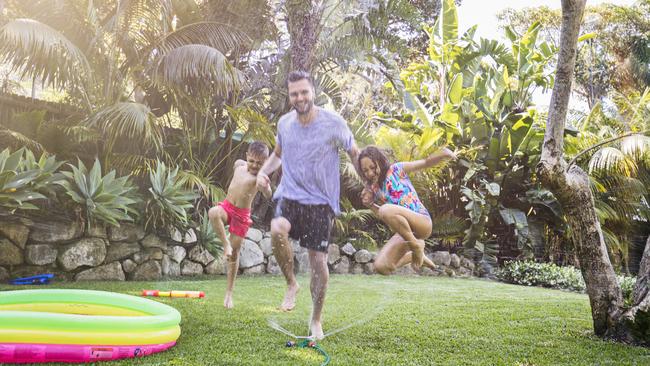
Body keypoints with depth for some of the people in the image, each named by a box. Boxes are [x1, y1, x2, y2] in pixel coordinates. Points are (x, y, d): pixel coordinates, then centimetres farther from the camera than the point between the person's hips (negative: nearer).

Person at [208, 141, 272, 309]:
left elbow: (268, 195, -34)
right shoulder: (239, 164, -1)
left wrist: (264, 185, -57)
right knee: (213, 213, -35)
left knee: (235, 252, 3)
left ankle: (229, 292, 16)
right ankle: (226, 245, -18)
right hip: (227, 206, 3)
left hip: (242, 214, -3)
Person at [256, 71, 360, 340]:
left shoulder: (334, 124, -8)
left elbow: (355, 154, 5)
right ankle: (291, 283, -3)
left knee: (318, 261, -1)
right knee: (277, 229, -31)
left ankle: (316, 320, 23)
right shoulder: (284, 123, 4)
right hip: (289, 195, 2)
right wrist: (263, 171, 3)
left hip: (321, 201, -2)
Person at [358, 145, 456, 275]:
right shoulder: (373, 188, 11)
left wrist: (443, 155, -24)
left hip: (422, 222, -7)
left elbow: (426, 163, -5)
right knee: (381, 267, -9)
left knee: (386, 210, -34)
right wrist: (370, 204, 3)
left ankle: (416, 245, -12)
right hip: (404, 231, 7)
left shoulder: (396, 170, -2)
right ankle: (415, 255, 20)